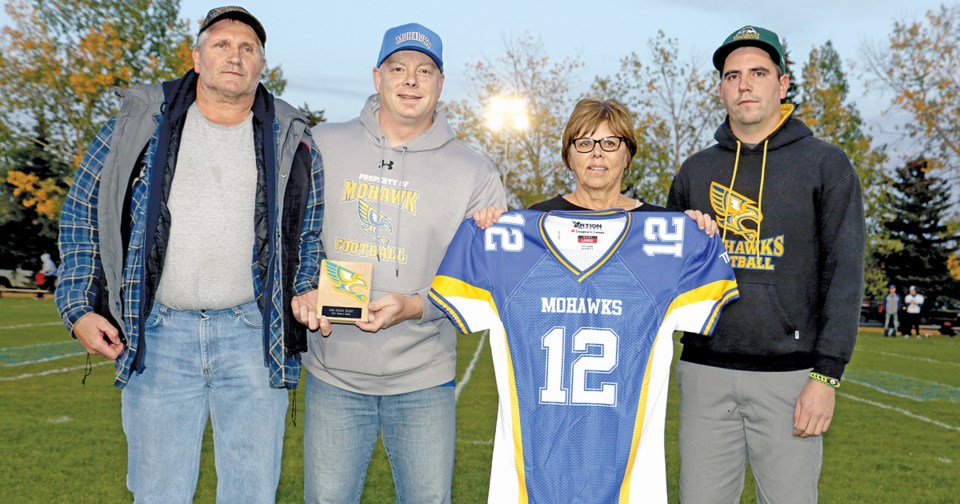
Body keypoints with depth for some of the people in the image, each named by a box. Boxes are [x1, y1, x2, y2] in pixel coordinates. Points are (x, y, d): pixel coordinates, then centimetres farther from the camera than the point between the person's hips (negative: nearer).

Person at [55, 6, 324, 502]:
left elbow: (313, 232, 13)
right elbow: (81, 212, 8)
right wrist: (79, 308, 1)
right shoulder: (141, 123, 3)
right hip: (158, 335, 0)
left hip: (254, 335, 1)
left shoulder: (290, 140, 5)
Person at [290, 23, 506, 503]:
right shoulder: (322, 145, 1)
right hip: (333, 373, 1)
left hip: (424, 381, 0)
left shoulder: (474, 173, -2)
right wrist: (297, 289, -9)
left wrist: (415, 307, -18)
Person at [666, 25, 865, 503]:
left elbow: (844, 274, -4)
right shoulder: (695, 171, 12)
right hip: (705, 373, 3)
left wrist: (827, 374, -9)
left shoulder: (826, 166, 2)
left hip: (790, 374, -3)